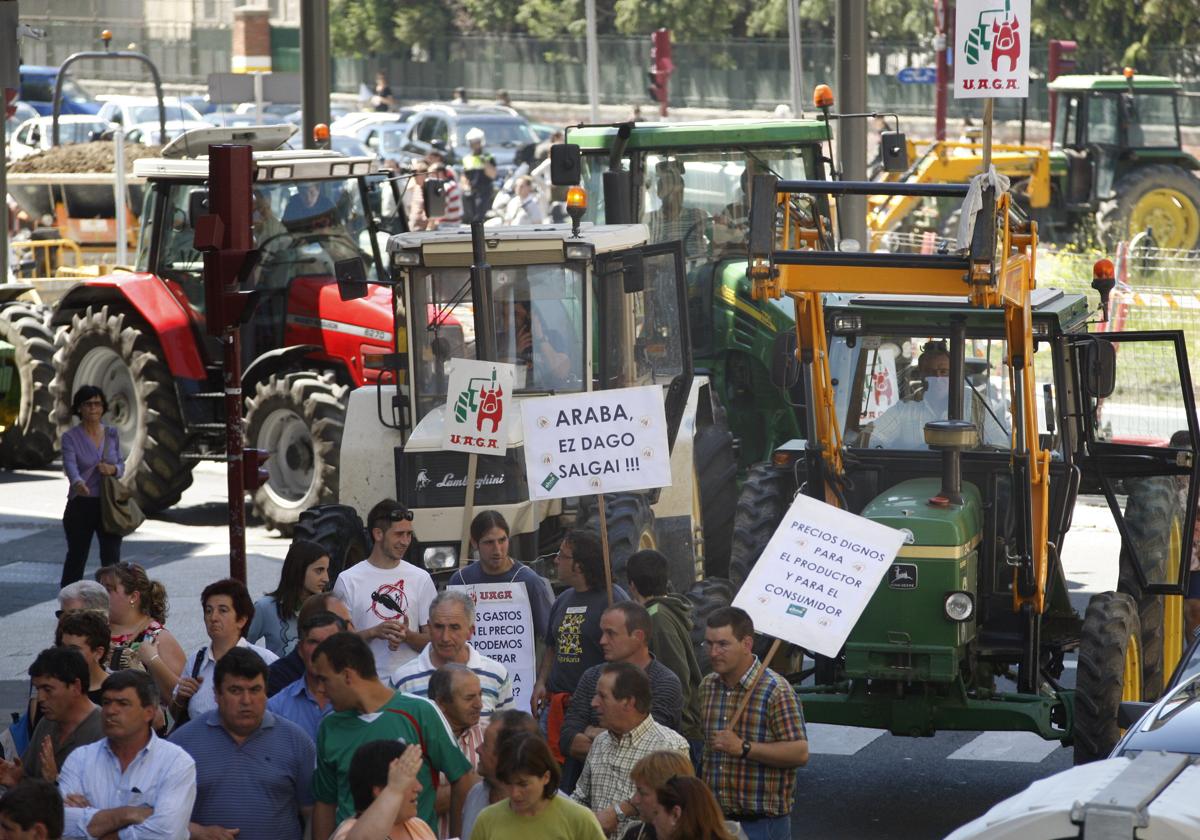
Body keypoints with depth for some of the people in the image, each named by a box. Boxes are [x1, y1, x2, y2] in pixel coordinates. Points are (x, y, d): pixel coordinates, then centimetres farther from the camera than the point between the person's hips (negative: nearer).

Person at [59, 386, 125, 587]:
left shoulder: (112, 434, 6)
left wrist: (113, 469, -11)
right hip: (81, 505, -2)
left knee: (112, 558, -3)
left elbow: (121, 465, 13)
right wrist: (78, 483, -45)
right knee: (76, 556, 8)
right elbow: (70, 466, -23)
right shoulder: (70, 437, -7)